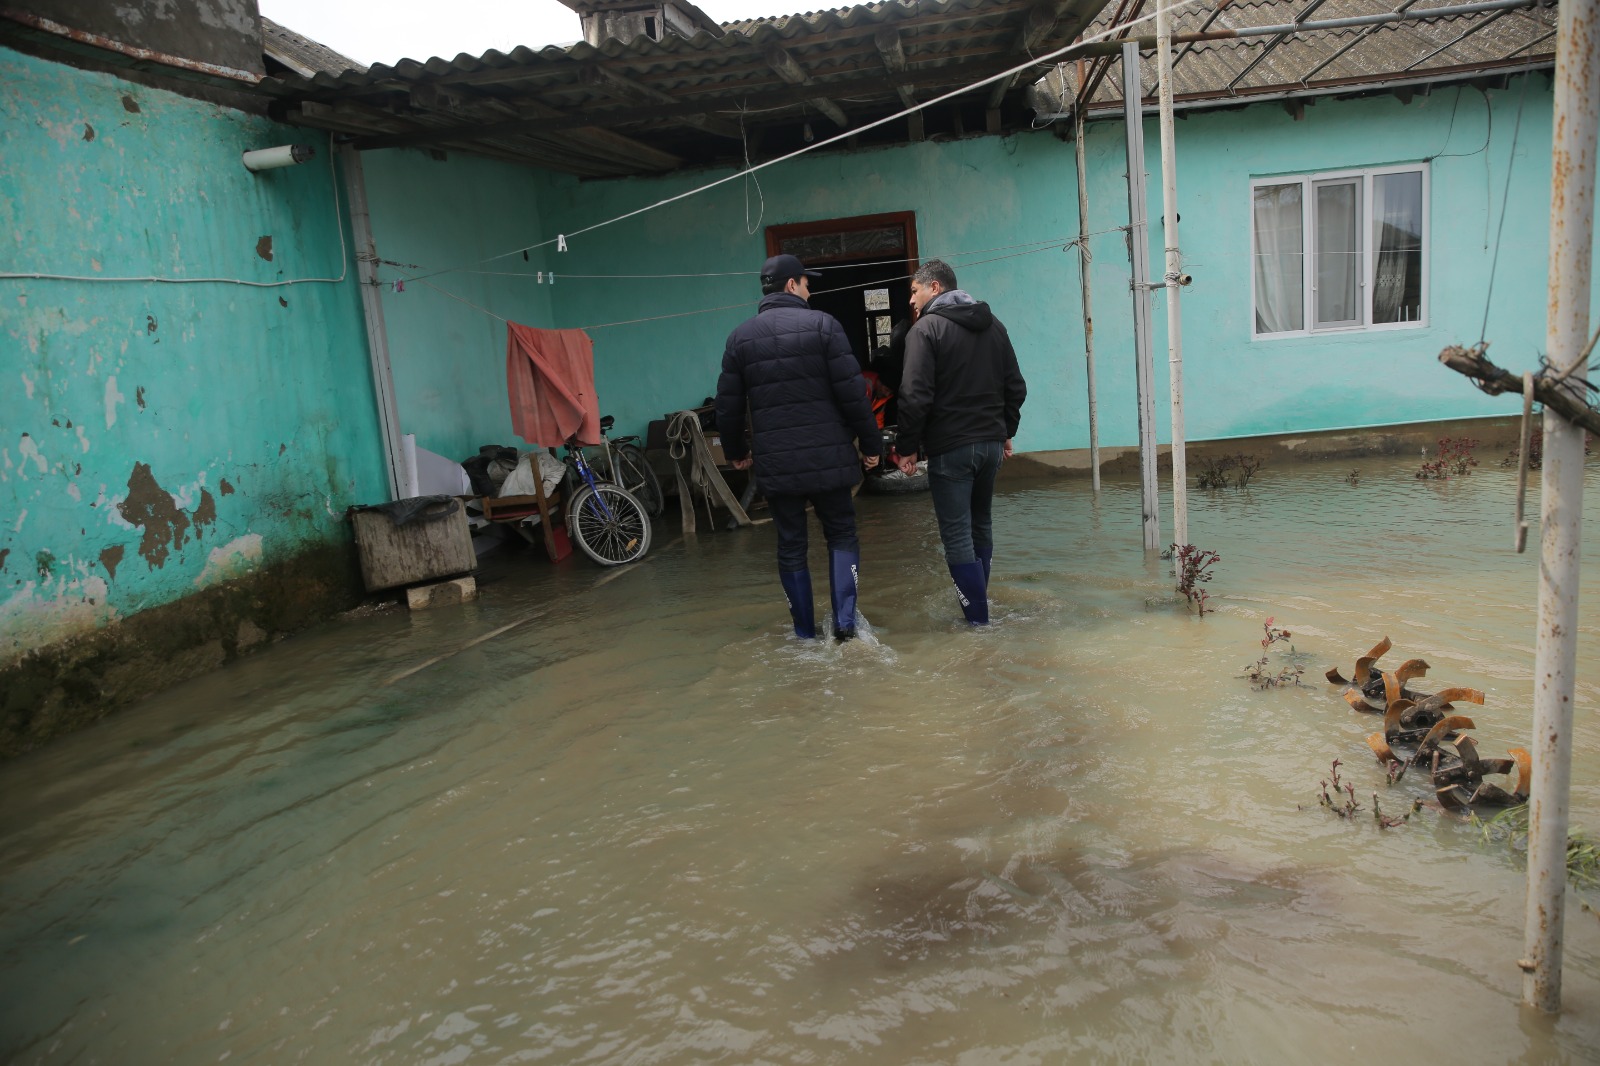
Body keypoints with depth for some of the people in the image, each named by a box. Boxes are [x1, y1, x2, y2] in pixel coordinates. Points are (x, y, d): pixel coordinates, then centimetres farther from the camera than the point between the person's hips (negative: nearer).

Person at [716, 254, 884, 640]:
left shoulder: (740, 336, 6)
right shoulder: (822, 325, -4)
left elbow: (727, 405, 8)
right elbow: (852, 392, -8)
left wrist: (735, 451, 23)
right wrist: (871, 442, 1)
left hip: (775, 463, 2)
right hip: (828, 457, -2)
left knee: (791, 546, 12)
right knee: (841, 534, 13)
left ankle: (805, 632, 17)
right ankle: (845, 620, 3)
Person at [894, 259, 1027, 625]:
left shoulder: (926, 328, -9)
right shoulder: (993, 325, 12)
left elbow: (915, 396, -17)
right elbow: (1016, 387, 13)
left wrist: (907, 447, -10)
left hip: (949, 448, -7)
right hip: (991, 443, 7)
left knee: (957, 535, -1)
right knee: (981, 524, 21)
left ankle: (978, 618, 1)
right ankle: (978, 603, 30)